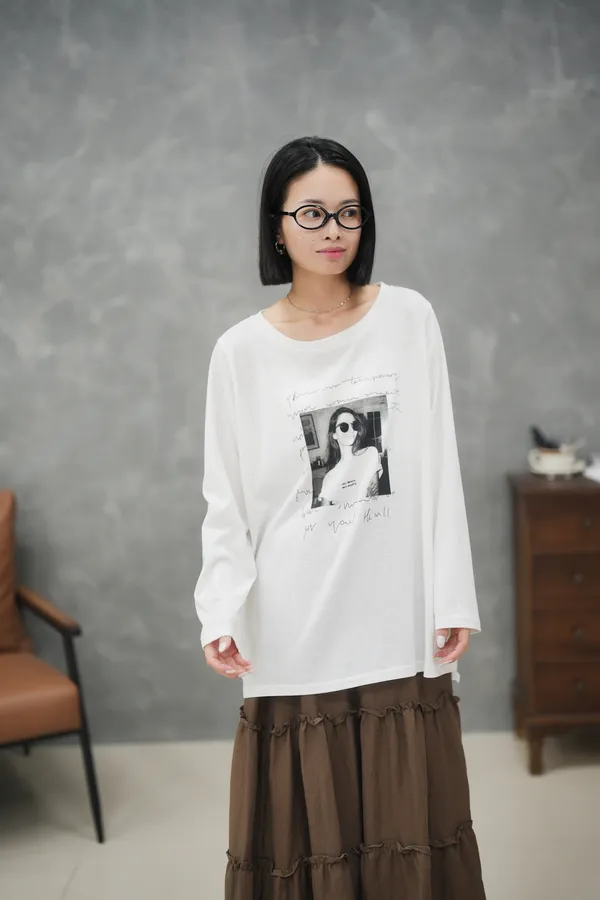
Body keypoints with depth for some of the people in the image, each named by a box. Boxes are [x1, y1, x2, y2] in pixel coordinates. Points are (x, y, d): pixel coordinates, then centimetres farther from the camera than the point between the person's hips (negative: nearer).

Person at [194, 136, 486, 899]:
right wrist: (221, 613, -13)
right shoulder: (242, 350, -1)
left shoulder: (409, 319, 1)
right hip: (295, 628, 0)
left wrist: (454, 598, -2)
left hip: (396, 617, 1)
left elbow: (438, 473, 1)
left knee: (407, 818, 8)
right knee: (306, 827, 7)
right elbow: (227, 503, 0)